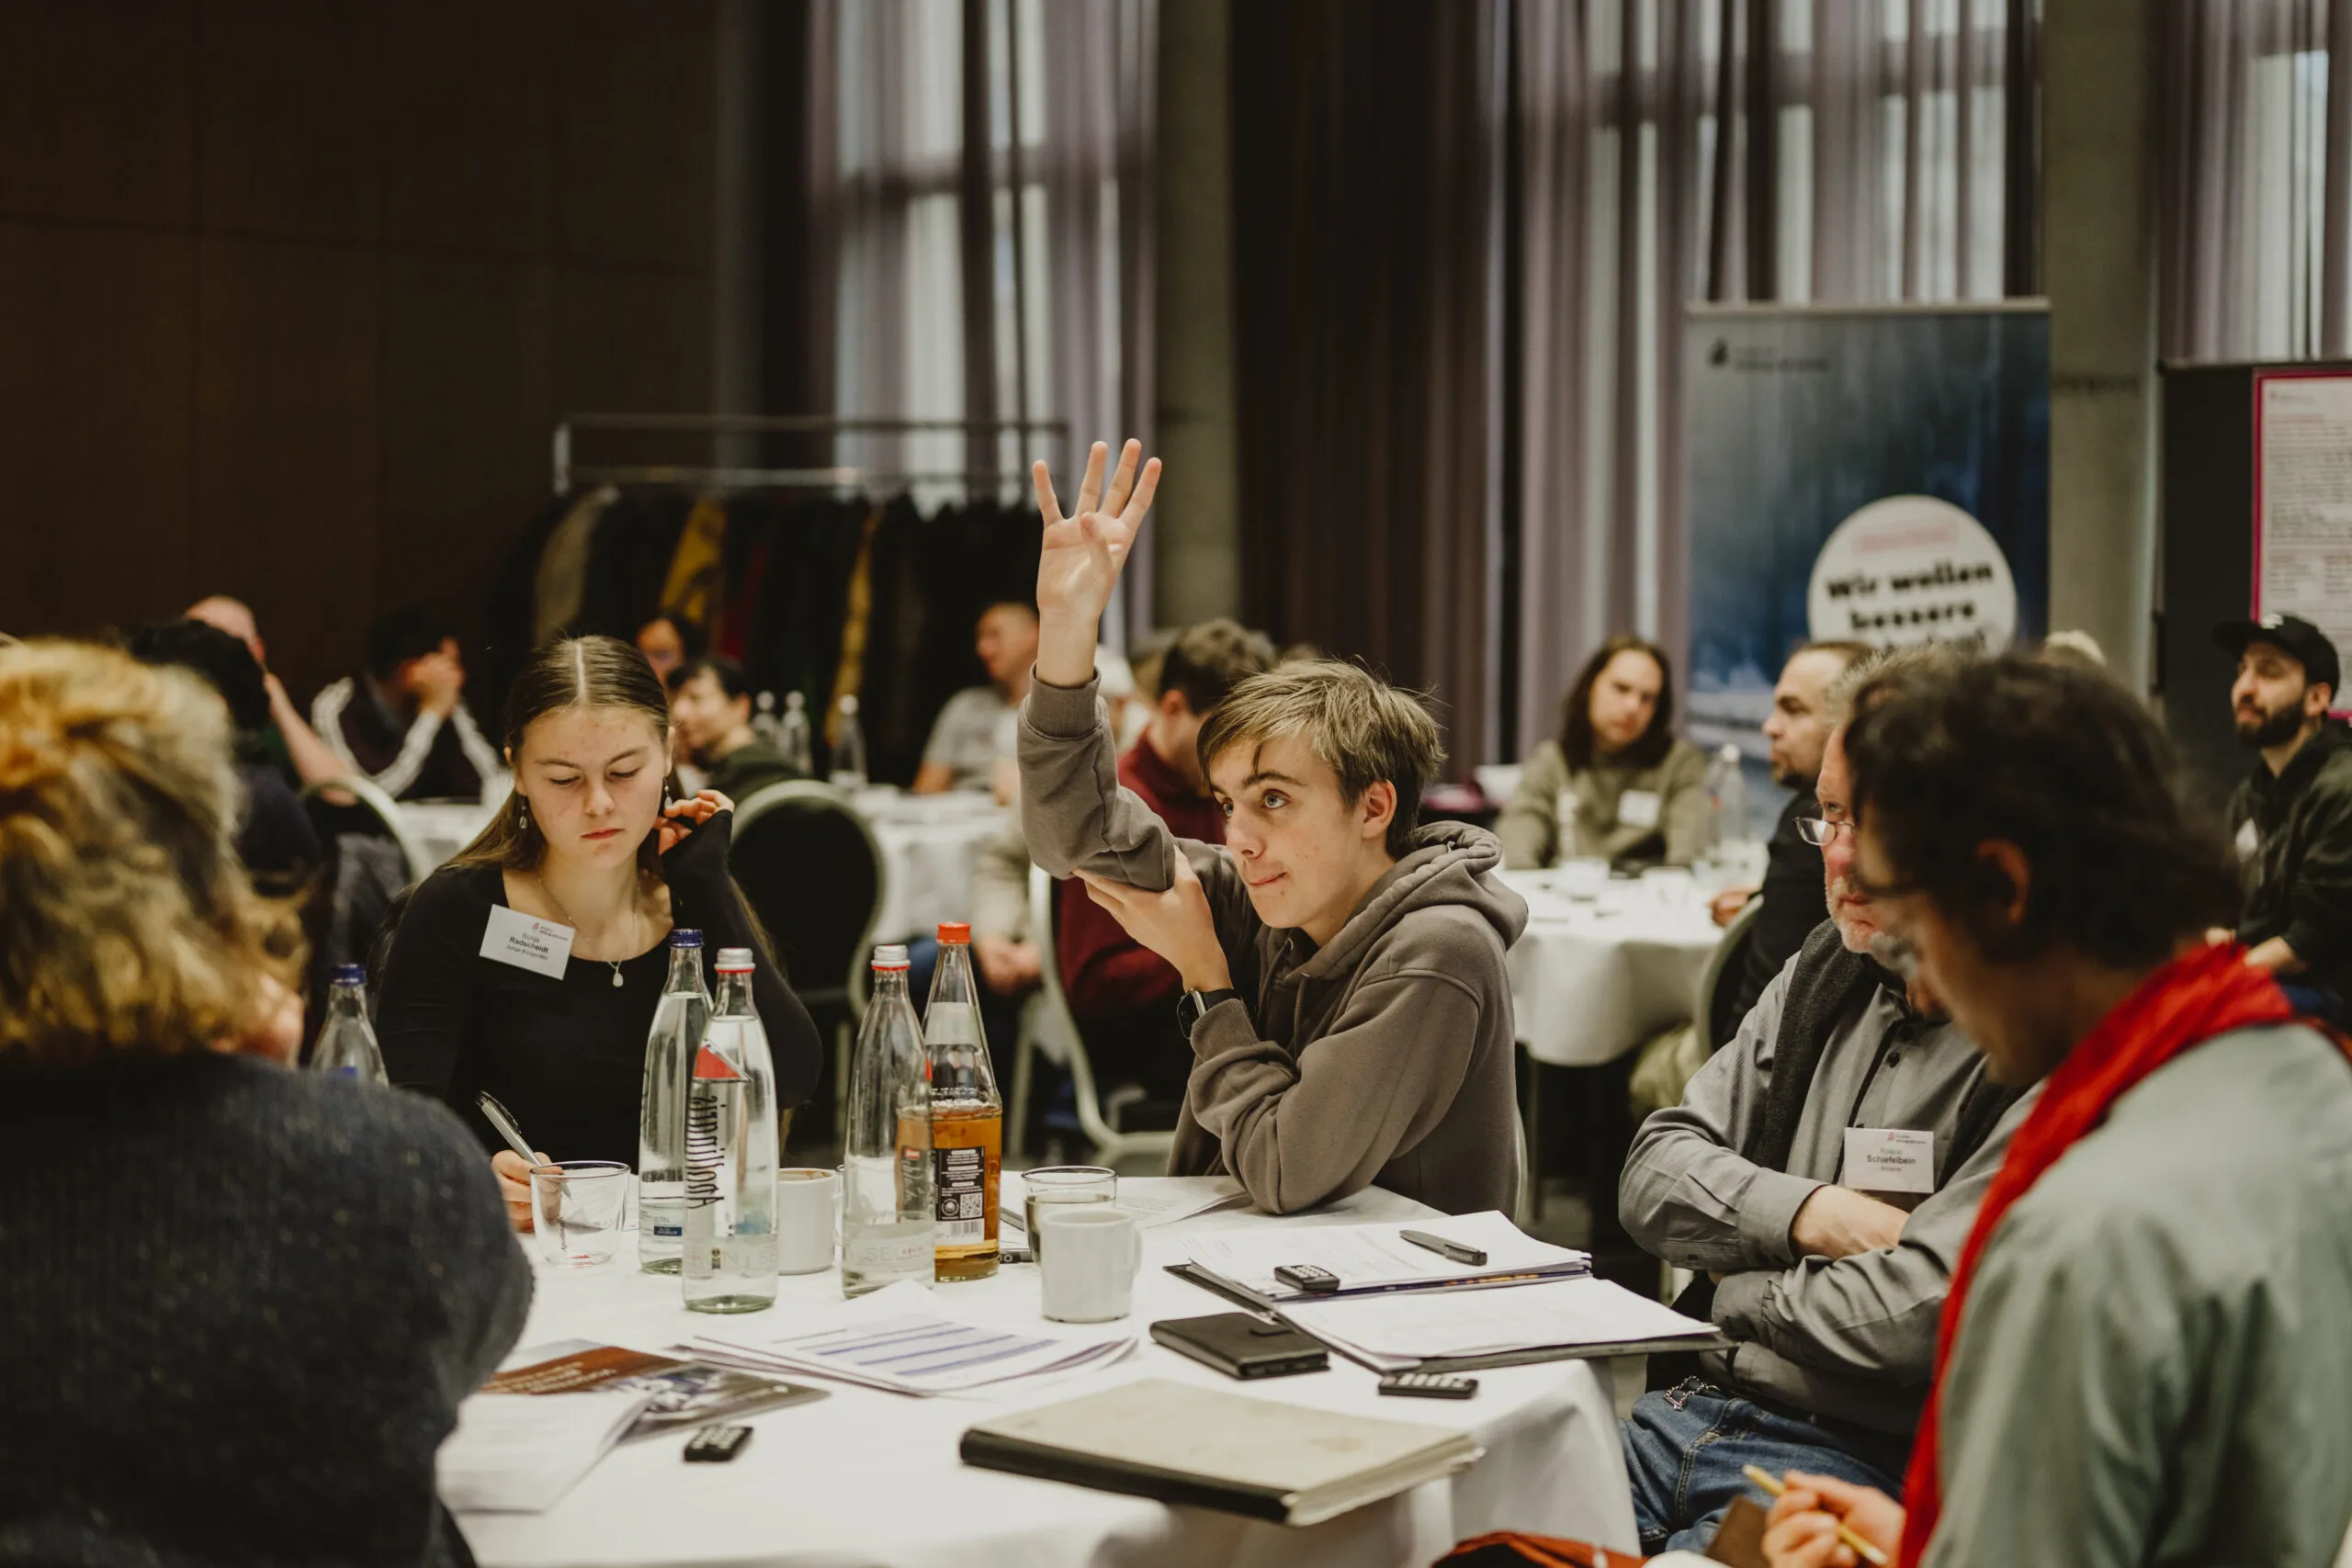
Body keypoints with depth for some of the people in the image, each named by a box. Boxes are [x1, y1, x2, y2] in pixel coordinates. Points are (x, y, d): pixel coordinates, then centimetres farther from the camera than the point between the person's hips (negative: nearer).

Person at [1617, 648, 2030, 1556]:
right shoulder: (1827, 971, 12)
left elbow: (1915, 1320, -22)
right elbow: (1652, 1178, 11)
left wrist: (1738, 1292, -3)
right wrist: (1809, 1215, -8)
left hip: (1866, 1468, -7)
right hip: (1681, 1413, 7)